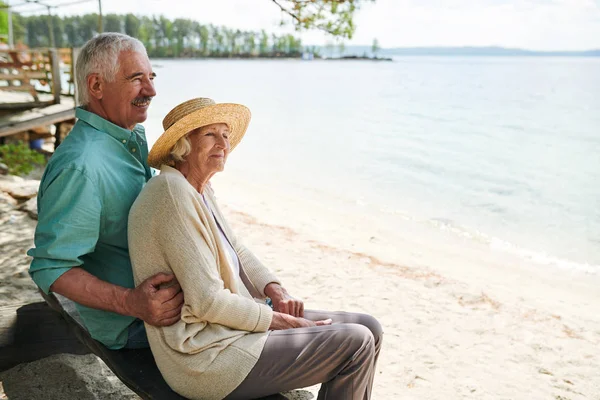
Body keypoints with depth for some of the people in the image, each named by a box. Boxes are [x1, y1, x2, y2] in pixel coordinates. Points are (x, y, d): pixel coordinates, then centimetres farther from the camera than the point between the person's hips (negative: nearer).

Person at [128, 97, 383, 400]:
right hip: (206, 356, -9)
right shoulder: (174, 193, -21)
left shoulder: (200, 191, 10)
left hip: (231, 323, 10)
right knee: (355, 344, -13)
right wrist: (286, 322, -14)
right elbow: (208, 301, -24)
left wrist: (275, 291, -1)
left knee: (368, 328, 5)